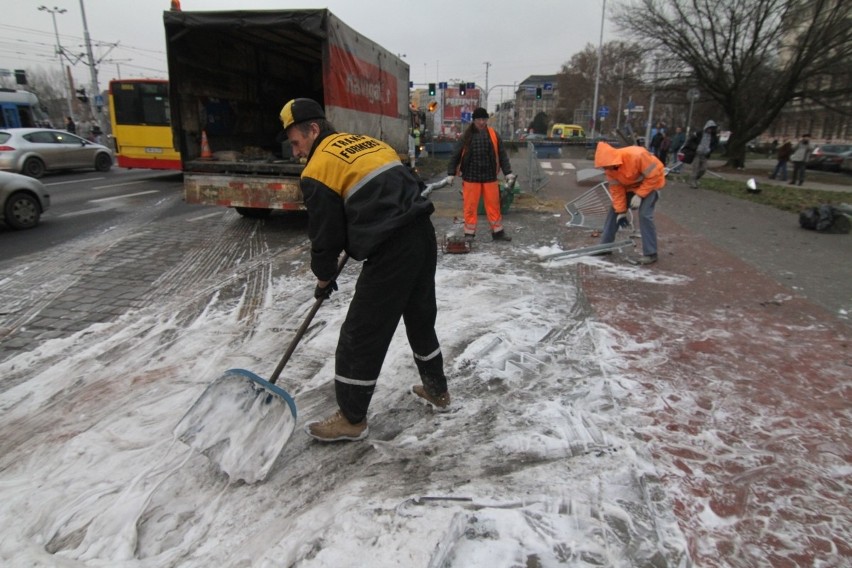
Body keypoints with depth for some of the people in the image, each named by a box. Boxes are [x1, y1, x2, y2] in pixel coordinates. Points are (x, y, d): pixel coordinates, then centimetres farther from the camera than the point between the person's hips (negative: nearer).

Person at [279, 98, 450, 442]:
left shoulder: (318, 170, -5)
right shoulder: (365, 142, 18)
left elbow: (325, 233, -1)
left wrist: (324, 278, 17)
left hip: (392, 252, -9)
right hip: (423, 233, 9)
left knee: (360, 335, 4)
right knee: (421, 318, 24)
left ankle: (352, 419, 19)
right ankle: (437, 391, 40)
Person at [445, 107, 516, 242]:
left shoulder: (493, 135, 3)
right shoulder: (467, 136, -2)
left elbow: (502, 154, 6)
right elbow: (456, 155, 2)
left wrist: (508, 173, 0)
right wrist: (451, 173, -2)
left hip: (489, 177, 2)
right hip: (471, 177, -1)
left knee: (493, 205, 7)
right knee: (470, 206, 3)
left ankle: (498, 232, 19)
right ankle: (469, 233, 13)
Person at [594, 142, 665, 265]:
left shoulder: (637, 155, -37)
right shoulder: (610, 168, -18)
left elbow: (653, 176, -27)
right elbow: (616, 190, -11)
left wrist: (639, 195, -28)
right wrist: (621, 211, -12)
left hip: (651, 182, -6)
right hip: (630, 185, 6)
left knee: (644, 214, -19)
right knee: (614, 210, 2)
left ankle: (650, 254, -10)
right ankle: (604, 245, 13)